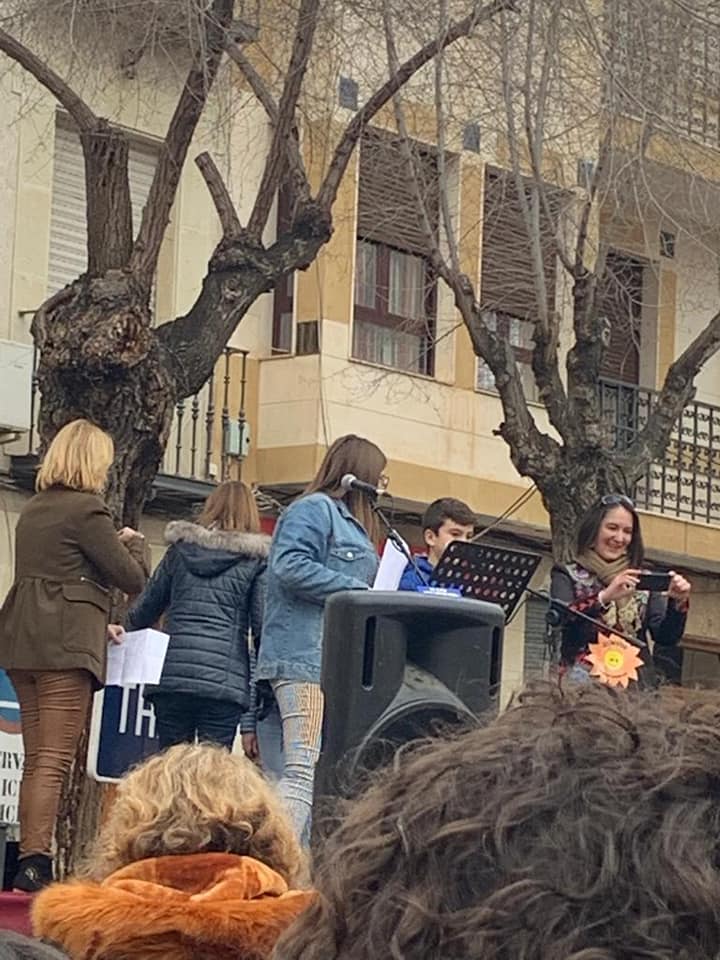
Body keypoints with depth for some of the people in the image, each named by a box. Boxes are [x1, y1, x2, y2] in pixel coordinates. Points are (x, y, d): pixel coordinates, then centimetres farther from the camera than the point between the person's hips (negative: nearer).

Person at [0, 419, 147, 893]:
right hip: (66, 644, -8)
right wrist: (133, 542, 15)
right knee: (55, 759, -10)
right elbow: (133, 579, -6)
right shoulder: (87, 510, -7)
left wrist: (100, 624, 28)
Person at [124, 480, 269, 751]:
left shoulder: (180, 548, 15)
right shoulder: (256, 559, 6)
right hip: (224, 678, -2)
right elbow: (263, 629, 0)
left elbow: (144, 612, 19)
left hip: (171, 673, 3)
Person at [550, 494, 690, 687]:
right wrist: (604, 597, -23)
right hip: (585, 677, -3)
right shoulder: (567, 576, 9)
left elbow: (666, 637, 7)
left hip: (635, 680, 3)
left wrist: (677, 603, -11)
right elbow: (560, 621, -10)